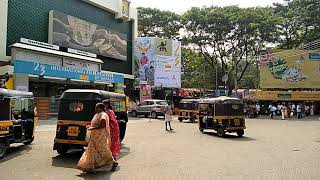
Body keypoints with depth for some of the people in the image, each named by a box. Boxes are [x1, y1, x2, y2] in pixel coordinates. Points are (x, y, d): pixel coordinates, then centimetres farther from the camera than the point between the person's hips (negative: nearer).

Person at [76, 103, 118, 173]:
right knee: (92, 151, 9)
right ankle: (90, 168, 17)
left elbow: (102, 125, -25)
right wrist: (90, 126, 9)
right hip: (95, 136, 10)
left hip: (100, 136, -10)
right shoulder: (97, 115, 14)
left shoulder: (103, 115, -14)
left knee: (103, 151, -1)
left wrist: (92, 128, -23)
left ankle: (114, 163, 15)